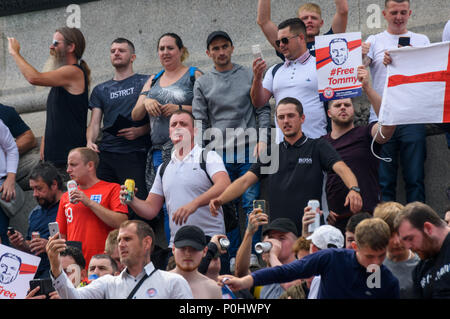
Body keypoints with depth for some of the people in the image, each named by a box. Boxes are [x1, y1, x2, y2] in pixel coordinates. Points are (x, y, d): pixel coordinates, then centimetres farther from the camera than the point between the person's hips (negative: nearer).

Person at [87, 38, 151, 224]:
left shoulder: (145, 82, 10)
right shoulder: (101, 90, 23)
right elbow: (94, 123, 16)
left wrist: (139, 131, -14)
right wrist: (90, 142, -4)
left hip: (135, 154, -4)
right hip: (106, 154, 4)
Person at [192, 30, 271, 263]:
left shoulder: (249, 76, 8)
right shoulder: (202, 84, 10)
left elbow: (263, 110, 7)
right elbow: (200, 122, 8)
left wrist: (262, 139, -7)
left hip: (248, 149, -1)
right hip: (218, 154, 1)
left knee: (251, 203, -5)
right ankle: (233, 258, 4)